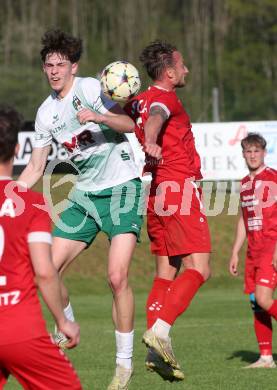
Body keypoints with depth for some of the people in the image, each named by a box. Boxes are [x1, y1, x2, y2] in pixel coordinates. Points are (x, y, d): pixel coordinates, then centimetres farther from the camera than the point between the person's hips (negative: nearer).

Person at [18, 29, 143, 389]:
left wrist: (98, 116, -33)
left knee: (117, 277, -17)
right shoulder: (46, 112, 8)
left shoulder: (90, 88, -8)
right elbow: (35, 168, 14)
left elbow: (128, 124, -16)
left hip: (121, 187, -6)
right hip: (85, 194, 6)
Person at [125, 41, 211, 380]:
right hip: (180, 188, -9)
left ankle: (155, 352, 2)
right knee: (198, 268, -12)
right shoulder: (165, 98, -11)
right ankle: (160, 330, -25)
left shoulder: (137, 102, 14)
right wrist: (151, 143, -50)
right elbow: (155, 117, -32)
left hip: (157, 192, 9)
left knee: (166, 272, 9)